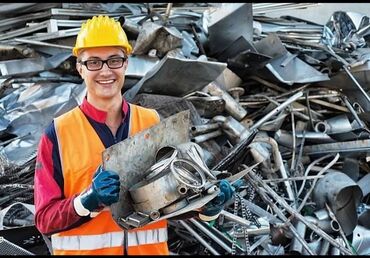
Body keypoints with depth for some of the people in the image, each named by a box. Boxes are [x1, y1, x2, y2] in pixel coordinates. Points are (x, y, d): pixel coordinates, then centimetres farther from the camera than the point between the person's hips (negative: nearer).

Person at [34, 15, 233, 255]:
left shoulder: (153, 123, -2)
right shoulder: (58, 133, -8)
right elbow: (45, 219, -9)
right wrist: (88, 200, -25)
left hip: (150, 249, 2)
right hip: (83, 249, -2)